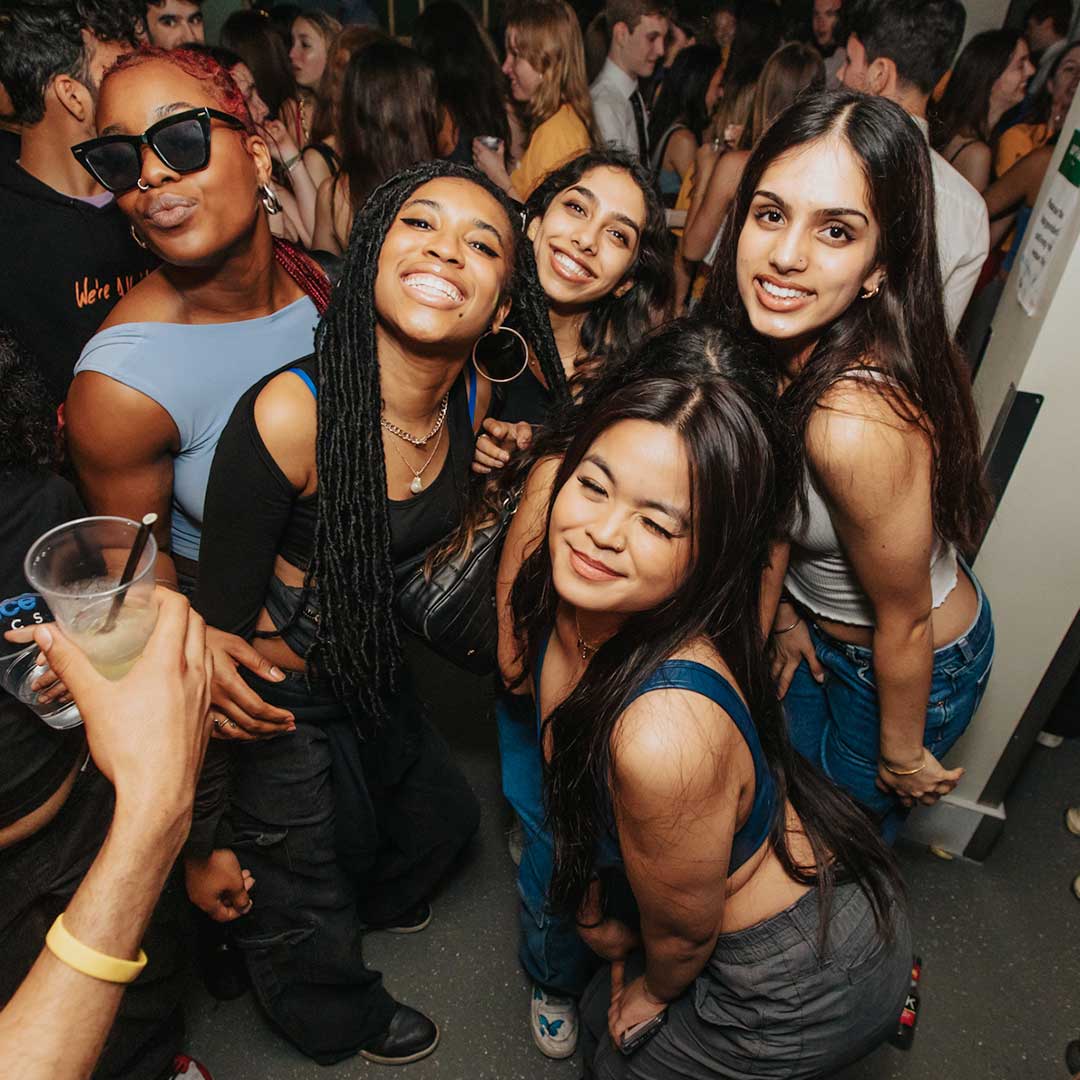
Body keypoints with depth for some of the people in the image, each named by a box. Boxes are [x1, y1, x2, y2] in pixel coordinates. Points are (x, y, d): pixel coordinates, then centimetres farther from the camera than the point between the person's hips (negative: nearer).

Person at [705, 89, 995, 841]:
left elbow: (905, 621, -26)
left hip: (916, 667, -6)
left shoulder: (857, 425, -41)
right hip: (819, 627, 7)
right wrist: (782, 611, 5)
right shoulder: (780, 342, -17)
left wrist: (902, 756, -10)